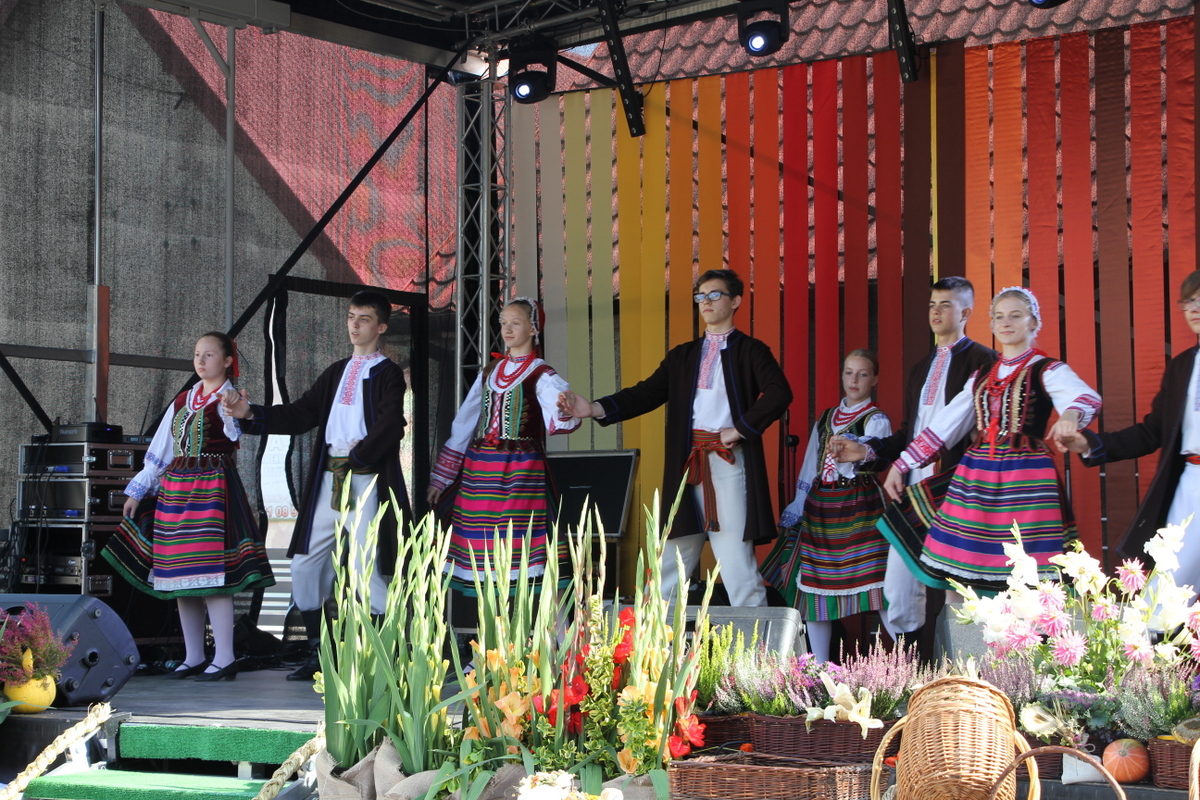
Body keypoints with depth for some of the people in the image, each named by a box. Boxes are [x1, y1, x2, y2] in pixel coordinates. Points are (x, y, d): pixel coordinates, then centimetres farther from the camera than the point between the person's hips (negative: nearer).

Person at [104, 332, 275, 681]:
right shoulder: (184, 400, 17)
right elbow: (160, 450, 20)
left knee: (211, 571, -12)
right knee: (181, 573, 7)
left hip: (212, 488, -7)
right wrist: (137, 491, 17)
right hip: (175, 488, 7)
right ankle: (193, 657, 14)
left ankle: (224, 659, -10)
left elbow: (236, 432, -26)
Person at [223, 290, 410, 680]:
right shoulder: (336, 372, 20)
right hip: (328, 479, 7)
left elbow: (391, 427, -13)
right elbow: (302, 414, 13)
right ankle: (318, 655, 16)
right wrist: (250, 414, 3)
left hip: (366, 480, -7)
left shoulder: (388, 374, 1)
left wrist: (358, 456, -16)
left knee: (366, 568, -11)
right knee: (305, 564, 6)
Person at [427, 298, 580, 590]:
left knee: (517, 551, -10)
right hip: (478, 472, 5)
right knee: (482, 552, 3)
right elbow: (462, 425, 18)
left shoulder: (541, 376, 0)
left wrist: (566, 411, -44)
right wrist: (439, 479, 16)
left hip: (520, 474, -5)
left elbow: (564, 416, -19)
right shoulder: (489, 373, 16)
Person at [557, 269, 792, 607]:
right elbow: (646, 394, 8)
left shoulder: (749, 350, 4)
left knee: (735, 557, -9)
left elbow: (779, 393, -11)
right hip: (688, 463, 5)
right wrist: (595, 408, -6)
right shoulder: (682, 356, 18)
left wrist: (740, 430, -13)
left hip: (729, 460, -5)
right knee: (673, 557, 7)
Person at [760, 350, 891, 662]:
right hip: (819, 508, 6)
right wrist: (795, 511, 14)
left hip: (858, 509, -6)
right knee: (812, 585, 5)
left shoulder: (876, 420, 1)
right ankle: (820, 667, 14)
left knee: (870, 584, -13)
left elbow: (864, 459, -17)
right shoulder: (825, 420, 17)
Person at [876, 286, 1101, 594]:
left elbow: (1085, 397, -20)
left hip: (1025, 483, -5)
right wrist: (901, 464, 13)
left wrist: (1071, 415, -45)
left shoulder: (1048, 371, 0)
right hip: (976, 479, 5)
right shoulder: (982, 376, 17)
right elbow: (945, 424, 18)